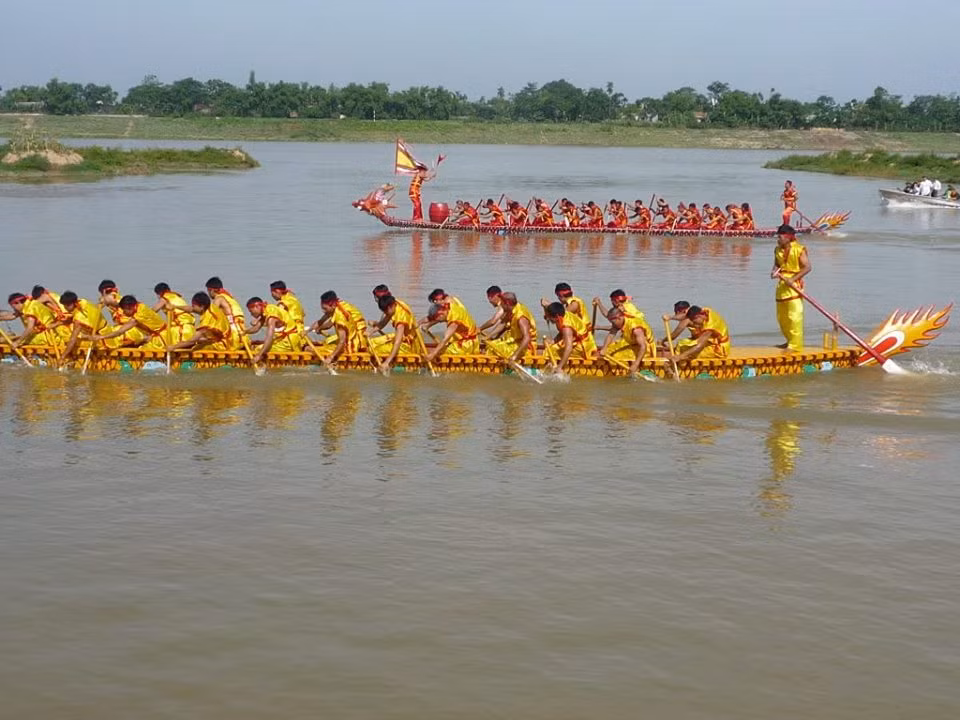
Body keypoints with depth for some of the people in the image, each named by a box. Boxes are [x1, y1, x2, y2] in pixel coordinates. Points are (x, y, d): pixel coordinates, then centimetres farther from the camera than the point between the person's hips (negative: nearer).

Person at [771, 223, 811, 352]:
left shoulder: (799, 250, -13)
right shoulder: (778, 250, 8)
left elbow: (807, 267, -16)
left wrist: (793, 279, -22)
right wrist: (774, 272, -7)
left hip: (794, 285, -8)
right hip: (782, 285, 8)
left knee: (794, 316, -9)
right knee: (781, 317, 14)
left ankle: (796, 345, -5)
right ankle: (790, 341, 29)